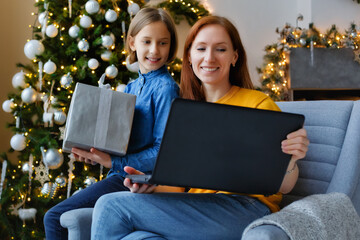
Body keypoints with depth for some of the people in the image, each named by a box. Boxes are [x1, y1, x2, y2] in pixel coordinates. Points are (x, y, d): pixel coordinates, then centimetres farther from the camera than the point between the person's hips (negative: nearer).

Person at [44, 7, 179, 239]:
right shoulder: (131, 87, 14)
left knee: (55, 218, -10)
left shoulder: (165, 88, -12)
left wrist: (113, 162, -19)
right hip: (120, 175, 8)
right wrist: (92, 152, 1)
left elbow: (163, 150, -17)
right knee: (54, 218, 10)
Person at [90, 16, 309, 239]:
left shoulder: (257, 103, 4)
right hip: (196, 208, 5)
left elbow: (283, 186, 1)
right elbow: (179, 185, 14)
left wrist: (291, 159, -21)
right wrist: (152, 186, -9)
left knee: (111, 206, -20)